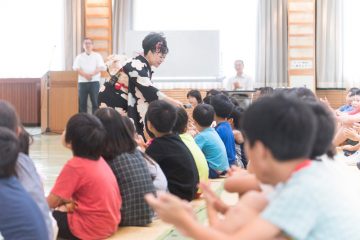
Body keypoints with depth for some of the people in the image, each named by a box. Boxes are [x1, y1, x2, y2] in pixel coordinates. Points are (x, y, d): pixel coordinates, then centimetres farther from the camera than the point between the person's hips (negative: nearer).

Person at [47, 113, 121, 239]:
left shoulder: (75, 166, -18)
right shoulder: (99, 160, 5)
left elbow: (50, 203, -12)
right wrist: (71, 203, 5)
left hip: (91, 228, -8)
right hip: (109, 224, 8)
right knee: (62, 208, 26)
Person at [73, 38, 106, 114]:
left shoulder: (97, 56, 9)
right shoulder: (79, 57, 12)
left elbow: (101, 67, -4)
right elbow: (76, 68, -1)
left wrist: (92, 74, -17)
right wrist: (85, 75, -16)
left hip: (94, 82, -1)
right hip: (82, 82, 1)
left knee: (95, 102, -6)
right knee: (82, 103, 1)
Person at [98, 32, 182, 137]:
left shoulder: (145, 68, 7)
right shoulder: (136, 66, -22)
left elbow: (148, 93, 10)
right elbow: (150, 92, -27)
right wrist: (173, 102, -23)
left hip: (123, 105, 9)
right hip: (111, 103, -9)